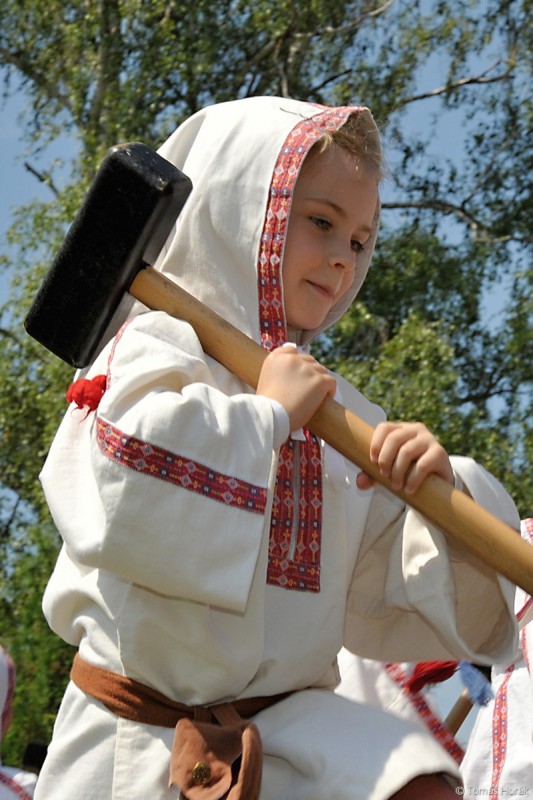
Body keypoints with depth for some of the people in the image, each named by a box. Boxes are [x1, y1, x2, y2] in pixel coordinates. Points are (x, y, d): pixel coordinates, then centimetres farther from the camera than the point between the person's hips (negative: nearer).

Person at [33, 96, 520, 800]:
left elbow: (394, 608, 10)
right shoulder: (158, 348, -5)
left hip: (293, 737, 4)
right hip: (139, 743, -4)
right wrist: (269, 414, -14)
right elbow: (127, 510, -26)